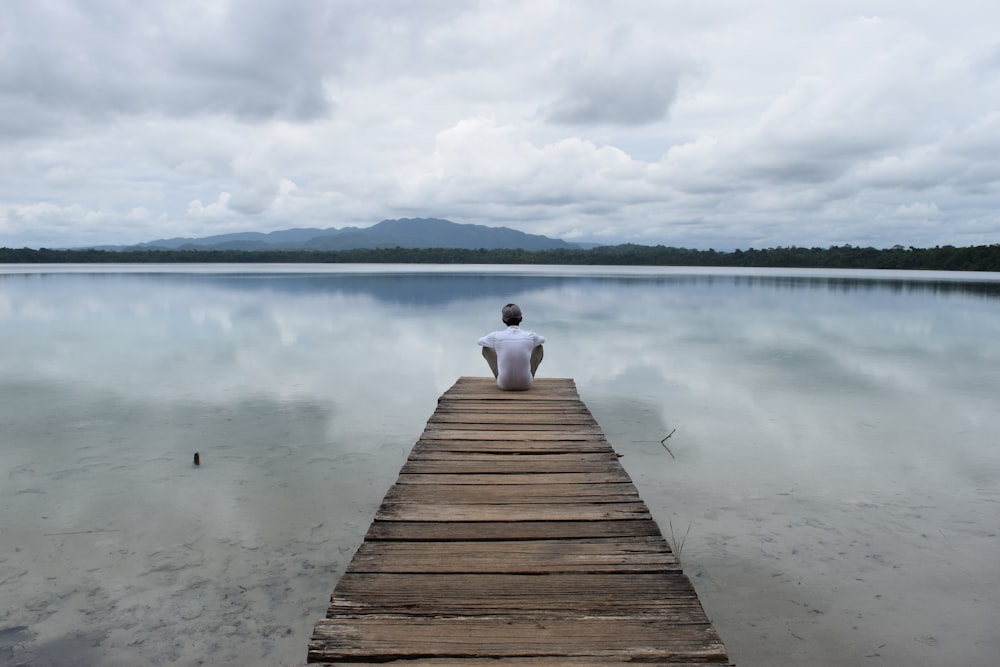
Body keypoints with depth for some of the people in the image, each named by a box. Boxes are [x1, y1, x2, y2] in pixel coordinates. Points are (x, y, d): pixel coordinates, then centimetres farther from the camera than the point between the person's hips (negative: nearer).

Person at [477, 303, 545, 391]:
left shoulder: (495, 336, -10)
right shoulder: (531, 336, -8)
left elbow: (480, 341, 13)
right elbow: (542, 340, 18)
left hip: (504, 384, 0)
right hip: (525, 385, 0)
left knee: (486, 348, 18)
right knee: (539, 347, 20)